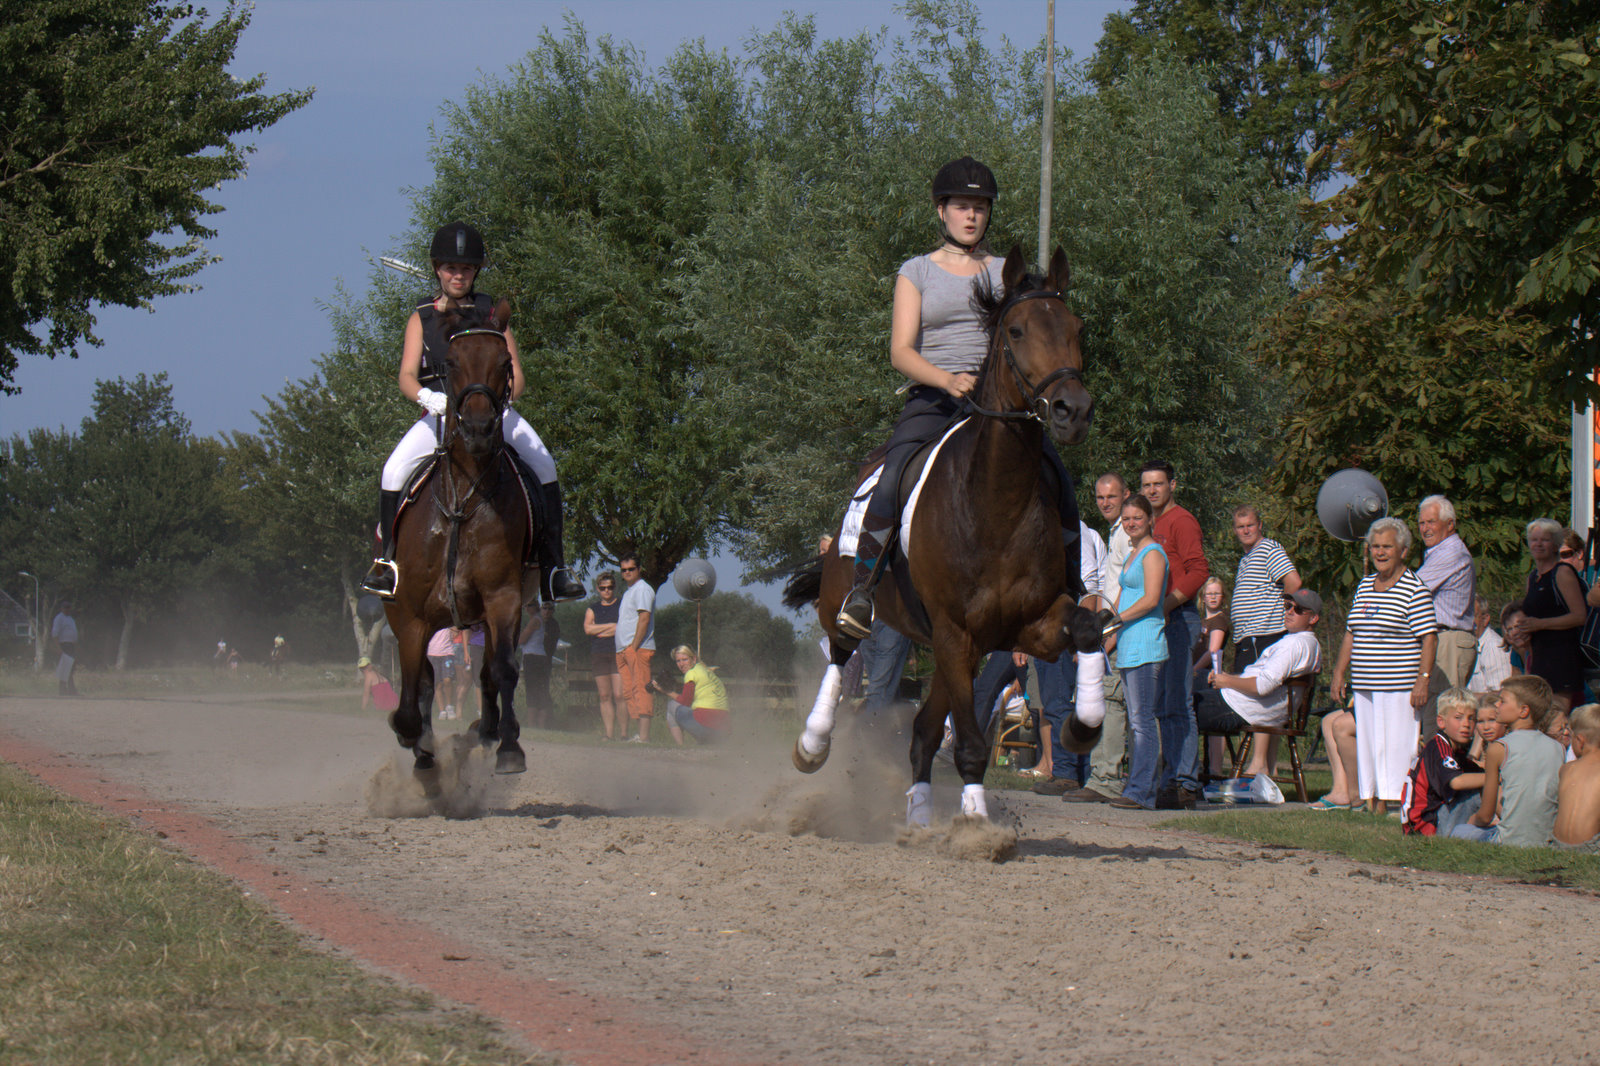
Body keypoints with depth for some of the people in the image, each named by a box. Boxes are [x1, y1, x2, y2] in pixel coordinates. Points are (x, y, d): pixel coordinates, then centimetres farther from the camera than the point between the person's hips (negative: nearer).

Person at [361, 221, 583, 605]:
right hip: (439, 413, 0)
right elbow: (406, 376, -1)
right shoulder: (421, 318, 10)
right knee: (394, 471, -23)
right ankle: (386, 561, -5)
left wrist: (501, 399, -20)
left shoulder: (491, 314, 9)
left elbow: (515, 374, 4)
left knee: (543, 464, -23)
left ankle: (553, 568, -19)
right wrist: (425, 397, -25)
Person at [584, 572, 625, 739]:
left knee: (619, 695, -12)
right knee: (605, 696, 0)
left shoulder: (622, 606, 7)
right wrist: (612, 626, -4)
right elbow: (588, 628, 2)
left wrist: (600, 631, -1)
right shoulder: (593, 609, 18)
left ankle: (623, 733, -10)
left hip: (618, 654, -4)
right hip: (599, 655, 4)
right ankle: (609, 733, 1)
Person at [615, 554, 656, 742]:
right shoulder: (629, 592, 24)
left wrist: (634, 646, -19)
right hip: (624, 650, 10)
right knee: (629, 692, 6)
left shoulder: (642, 589, -6)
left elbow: (644, 618, -15)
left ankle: (644, 734, -19)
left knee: (640, 690, -14)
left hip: (638, 648, -10)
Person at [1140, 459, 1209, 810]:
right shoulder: (1152, 527, 22)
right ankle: (1172, 780, 11)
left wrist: (1166, 605, -23)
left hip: (1178, 619, -10)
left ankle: (1186, 784, -13)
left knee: (1177, 706, -12)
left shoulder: (1181, 521, -6)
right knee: (1162, 708, 8)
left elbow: (1199, 571, -17)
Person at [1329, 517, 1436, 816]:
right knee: (1366, 744, 6)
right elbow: (1351, 635, 21)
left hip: (1399, 687, -7)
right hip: (1365, 687, 7)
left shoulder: (1415, 590, -6)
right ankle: (1371, 801, 10)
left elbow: (1428, 639, -9)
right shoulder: (1364, 586, 15)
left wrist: (1423, 680, -17)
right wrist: (1339, 673, 15)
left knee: (1397, 745, -8)